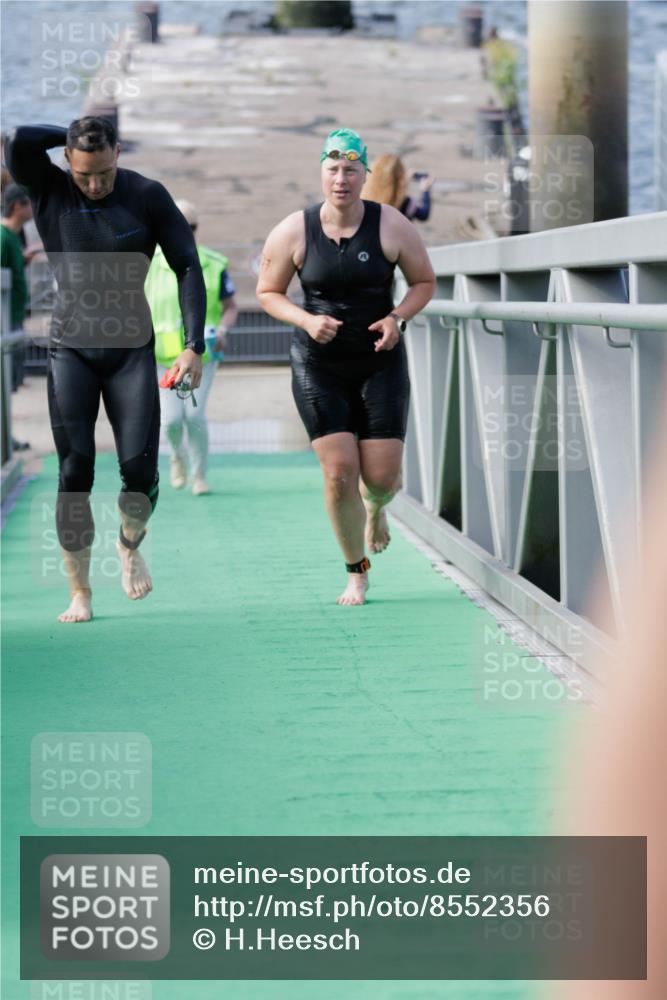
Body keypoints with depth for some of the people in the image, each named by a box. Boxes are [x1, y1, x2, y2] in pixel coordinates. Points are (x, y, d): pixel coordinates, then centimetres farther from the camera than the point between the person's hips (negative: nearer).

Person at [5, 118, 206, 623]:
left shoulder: (148, 196, -3)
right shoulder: (48, 190, -4)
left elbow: (188, 267, -2)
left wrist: (194, 345, -10)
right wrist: (76, 136, -7)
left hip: (131, 348, 0)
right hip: (71, 348, 0)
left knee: (141, 471, -7)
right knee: (75, 472, -9)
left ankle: (130, 544, 26)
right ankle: (80, 592, 0)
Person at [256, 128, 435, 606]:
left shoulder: (392, 226, -7)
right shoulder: (293, 232, -7)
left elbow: (425, 281, 5)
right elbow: (268, 293, 3)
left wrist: (397, 317, -13)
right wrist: (307, 320, -15)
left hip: (380, 361, 0)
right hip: (319, 366, 0)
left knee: (383, 474, -4)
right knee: (339, 470, -9)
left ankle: (376, 508, 37)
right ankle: (357, 572, 10)